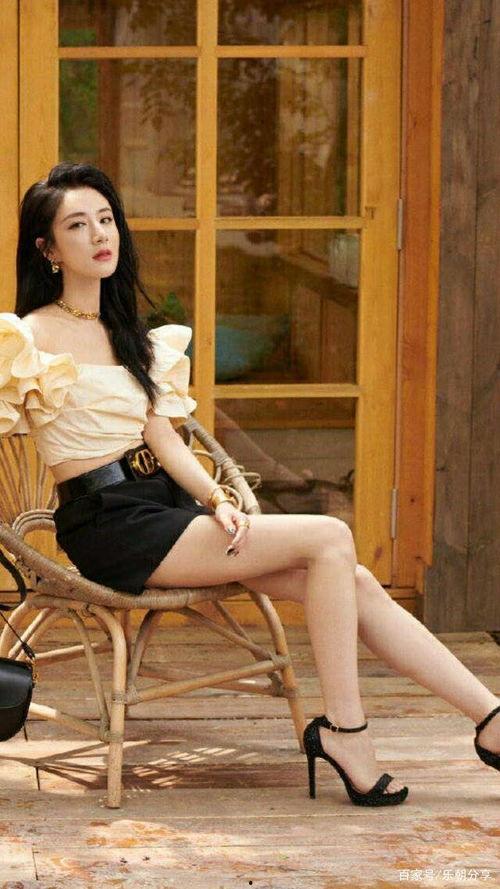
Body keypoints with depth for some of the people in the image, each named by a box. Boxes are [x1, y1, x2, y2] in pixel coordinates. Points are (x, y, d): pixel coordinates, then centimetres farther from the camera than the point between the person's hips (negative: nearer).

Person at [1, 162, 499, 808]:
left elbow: (163, 437, 13)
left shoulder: (130, 336, 20)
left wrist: (216, 499, -4)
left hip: (164, 506, 7)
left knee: (356, 583, -7)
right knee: (330, 539, -19)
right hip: (110, 525, -7)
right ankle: (343, 728, -16)